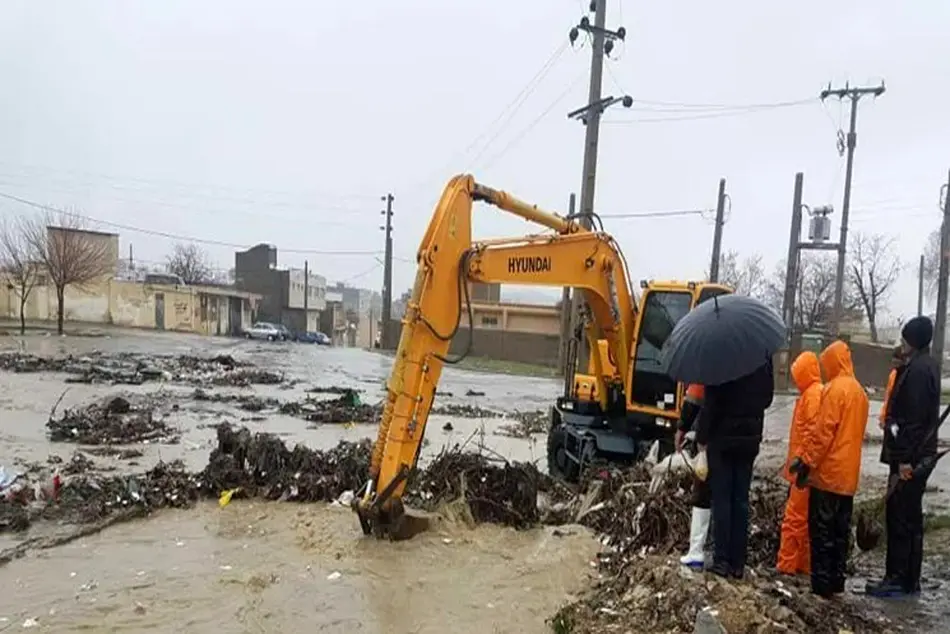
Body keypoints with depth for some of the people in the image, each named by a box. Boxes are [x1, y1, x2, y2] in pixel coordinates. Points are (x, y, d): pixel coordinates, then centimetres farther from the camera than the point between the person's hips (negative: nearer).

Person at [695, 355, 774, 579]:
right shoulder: (764, 356, 0)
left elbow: (711, 401, -16)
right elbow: (767, 397, 10)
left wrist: (702, 436, -7)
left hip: (722, 437, -4)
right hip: (749, 437, 5)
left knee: (721, 499, 3)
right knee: (741, 500, 10)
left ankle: (722, 560, 5)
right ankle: (738, 563, 14)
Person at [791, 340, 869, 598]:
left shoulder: (835, 389, -14)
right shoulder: (860, 391, 12)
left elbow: (822, 431, -19)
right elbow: (856, 433, 17)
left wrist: (807, 461, -13)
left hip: (828, 472, -8)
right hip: (848, 474, 8)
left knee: (822, 529, -2)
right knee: (840, 530, 12)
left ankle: (822, 583, 1)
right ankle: (836, 580, 18)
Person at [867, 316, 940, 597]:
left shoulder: (917, 369, -17)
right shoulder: (927, 365, 15)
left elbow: (914, 418, -21)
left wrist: (905, 458, -21)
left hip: (910, 456, -10)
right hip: (919, 455, 10)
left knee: (899, 516, -4)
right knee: (911, 517, 15)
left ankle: (897, 579, 3)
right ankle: (910, 579, 23)